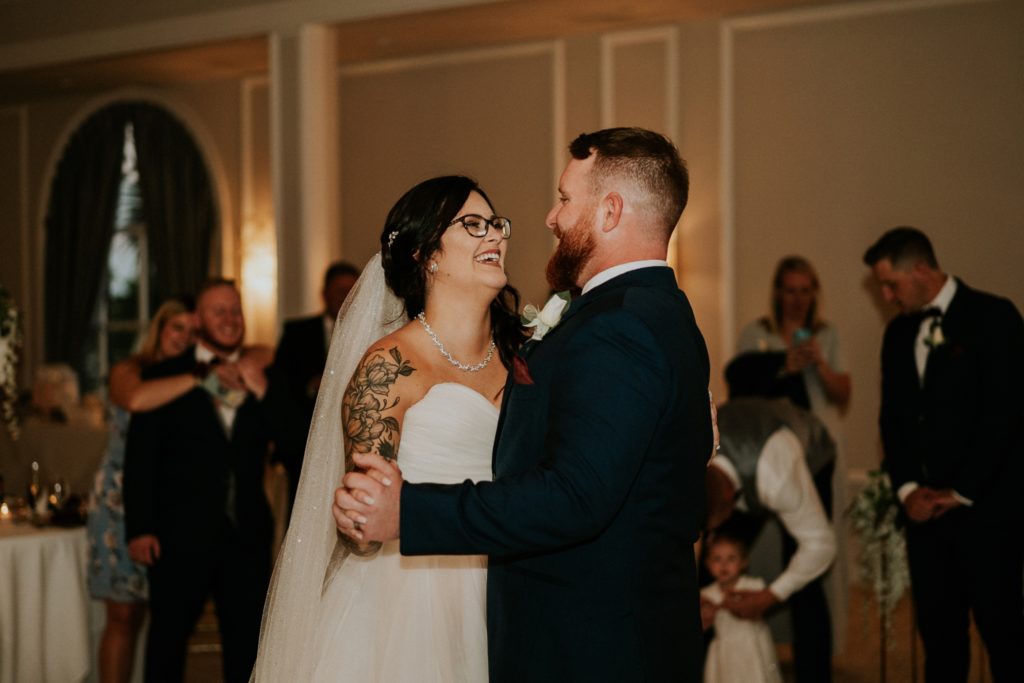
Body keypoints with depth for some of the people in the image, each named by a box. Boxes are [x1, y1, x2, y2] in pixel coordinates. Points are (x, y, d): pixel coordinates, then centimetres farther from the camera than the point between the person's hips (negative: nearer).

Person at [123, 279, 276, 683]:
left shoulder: (258, 378, 11)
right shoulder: (164, 376, 2)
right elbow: (140, 456, -2)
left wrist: (261, 392, -10)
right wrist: (139, 528, -10)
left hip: (246, 532, 3)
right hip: (182, 532, -3)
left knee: (247, 640, 8)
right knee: (168, 636, 6)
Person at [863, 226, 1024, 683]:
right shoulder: (899, 332, 14)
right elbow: (893, 417, 14)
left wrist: (961, 493, -13)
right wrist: (907, 488, -2)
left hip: (986, 504, -6)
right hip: (925, 506, 6)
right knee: (937, 628, 7)